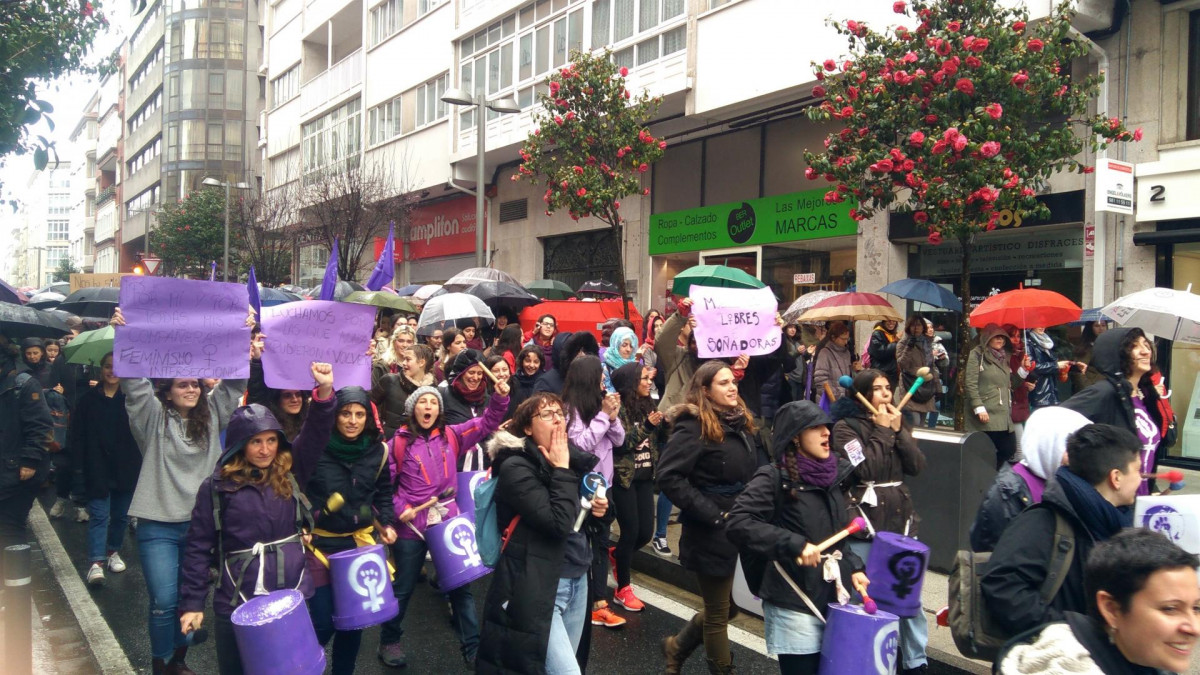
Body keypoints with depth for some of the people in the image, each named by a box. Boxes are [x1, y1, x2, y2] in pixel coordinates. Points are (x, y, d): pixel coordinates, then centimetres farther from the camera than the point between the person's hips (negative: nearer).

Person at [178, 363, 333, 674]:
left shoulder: (290, 473, 2)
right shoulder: (216, 487, -4)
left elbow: (314, 436, -9)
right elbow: (199, 547, -1)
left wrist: (324, 392, -25)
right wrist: (191, 602, -3)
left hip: (293, 596, 2)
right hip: (238, 602, -2)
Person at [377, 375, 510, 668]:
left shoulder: (451, 435, 2)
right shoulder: (399, 442, -4)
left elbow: (486, 424, -4)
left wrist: (500, 398, -19)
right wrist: (398, 508, -10)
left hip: (448, 521, 2)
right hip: (411, 525, -2)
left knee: (461, 586, 9)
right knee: (403, 588, 13)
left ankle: (473, 647, 20)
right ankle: (389, 641, 35)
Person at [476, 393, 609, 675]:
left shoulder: (571, 457, 8)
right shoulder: (515, 468, -15)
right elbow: (558, 523, -25)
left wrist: (598, 507, 2)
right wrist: (560, 470, -16)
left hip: (578, 580, 8)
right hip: (538, 586, -7)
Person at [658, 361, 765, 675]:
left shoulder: (742, 422, 9)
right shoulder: (694, 426, -15)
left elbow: (759, 469, 20)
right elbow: (669, 477, -23)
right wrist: (713, 514, -21)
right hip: (712, 532, -8)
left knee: (727, 605, 19)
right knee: (720, 611, 8)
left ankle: (678, 646, 40)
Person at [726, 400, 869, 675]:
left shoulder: (830, 477, 9)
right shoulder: (775, 478, -12)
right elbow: (737, 524, -24)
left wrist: (853, 567, 7)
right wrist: (794, 545, -27)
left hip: (831, 598, 7)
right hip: (793, 603, -7)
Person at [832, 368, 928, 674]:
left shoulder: (897, 423, 13)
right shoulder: (845, 428, -4)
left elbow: (917, 466, 2)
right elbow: (863, 469, -17)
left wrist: (898, 431, -7)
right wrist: (882, 432, -11)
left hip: (901, 519, 5)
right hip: (864, 523, -5)